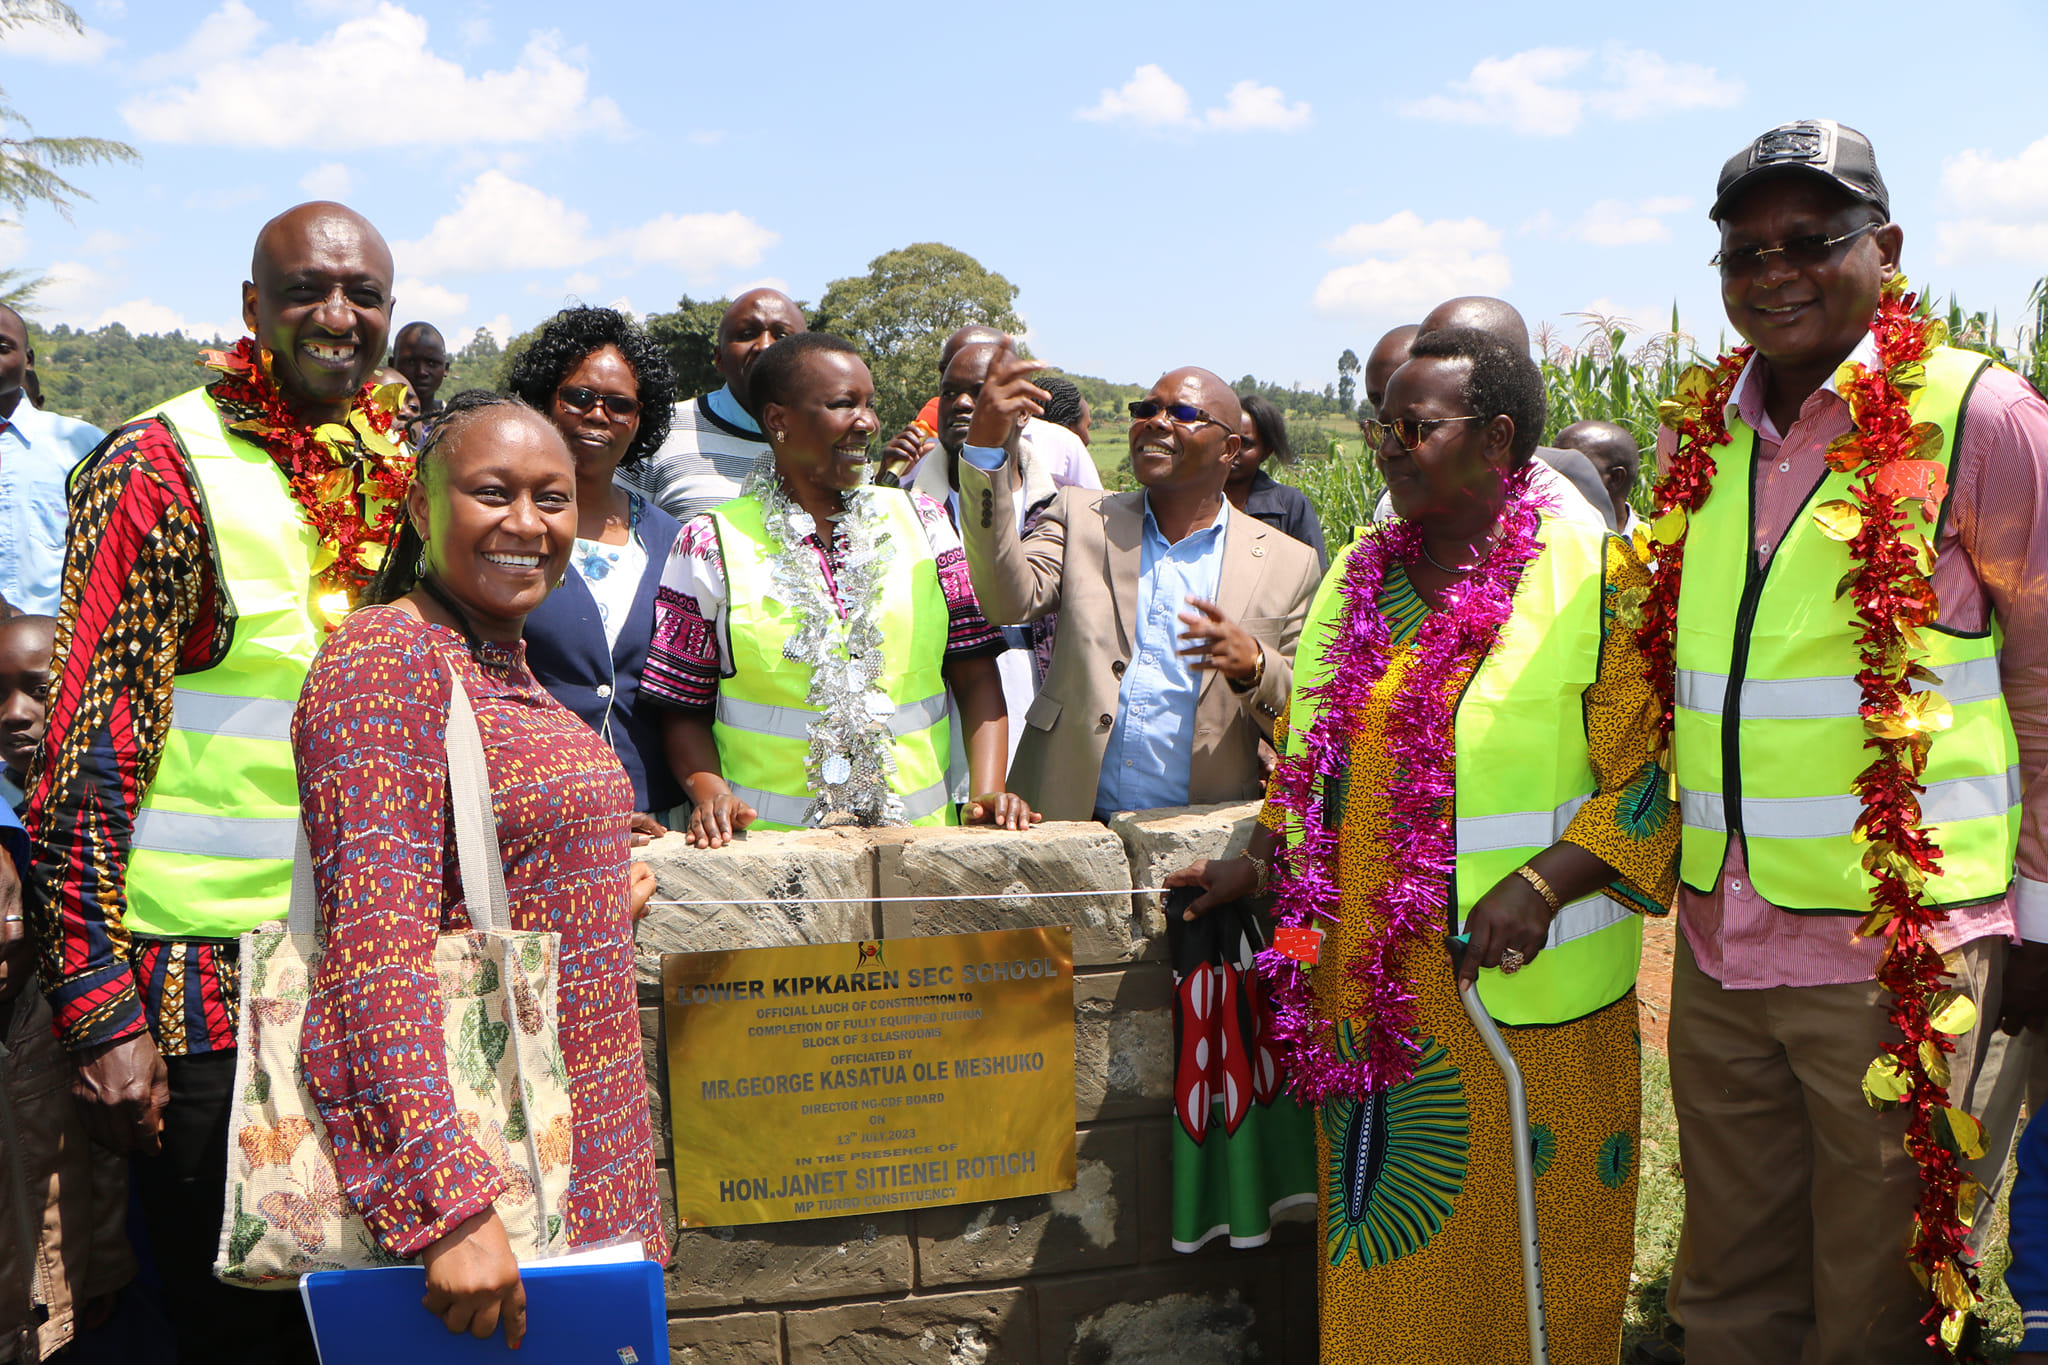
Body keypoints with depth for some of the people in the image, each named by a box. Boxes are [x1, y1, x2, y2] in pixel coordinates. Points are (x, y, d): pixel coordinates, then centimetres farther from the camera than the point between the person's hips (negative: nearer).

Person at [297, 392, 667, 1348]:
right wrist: (451, 1204, -29)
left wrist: (601, 902, 29)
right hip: (460, 1141, -8)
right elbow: (376, 940, -24)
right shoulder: (384, 658, -15)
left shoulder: (506, 662, 12)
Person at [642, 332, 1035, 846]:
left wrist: (987, 792, -3)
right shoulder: (711, 545, 5)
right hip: (771, 843, -2)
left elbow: (976, 676, 11)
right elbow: (684, 711, 7)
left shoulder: (922, 522, 13)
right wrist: (711, 795, -11)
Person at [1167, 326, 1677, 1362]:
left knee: (1518, 1254, 8)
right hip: (1361, 984, 5)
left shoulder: (1595, 578, -6)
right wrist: (1261, 862, 10)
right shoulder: (1356, 574, 12)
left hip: (1517, 994, -5)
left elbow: (1655, 773, -10)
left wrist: (1543, 885, -21)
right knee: (1380, 1263, 14)